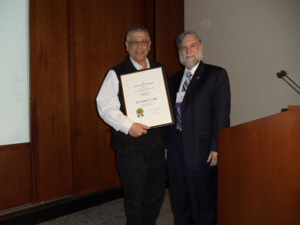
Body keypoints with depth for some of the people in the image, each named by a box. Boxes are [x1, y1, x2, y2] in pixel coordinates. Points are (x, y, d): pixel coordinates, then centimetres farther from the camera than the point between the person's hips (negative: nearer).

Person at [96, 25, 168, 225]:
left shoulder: (159, 70, 11)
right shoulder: (117, 74, -3)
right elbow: (105, 107, -10)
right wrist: (128, 126, -20)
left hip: (157, 142, 5)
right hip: (130, 145, -4)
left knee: (157, 192, 17)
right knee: (135, 195, 8)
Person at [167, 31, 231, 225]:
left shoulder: (216, 75, -3)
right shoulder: (174, 80, 14)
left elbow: (222, 114, -10)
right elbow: (170, 113, 14)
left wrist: (216, 148, -15)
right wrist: (166, 145, 10)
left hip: (201, 151, -5)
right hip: (176, 150, 6)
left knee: (204, 206, 8)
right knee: (179, 205, 19)